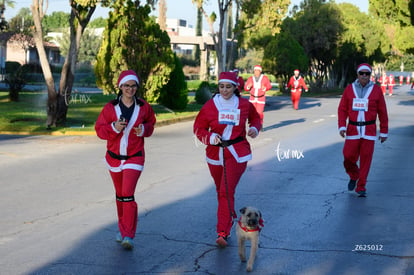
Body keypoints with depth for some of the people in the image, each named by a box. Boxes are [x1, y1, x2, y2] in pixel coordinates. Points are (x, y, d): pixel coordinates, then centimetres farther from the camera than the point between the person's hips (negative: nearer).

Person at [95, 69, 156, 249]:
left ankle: (128, 236, -11)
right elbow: (99, 130, -6)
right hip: (114, 157, 2)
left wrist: (143, 130, -10)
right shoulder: (110, 107, -5)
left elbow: (150, 124, 12)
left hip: (134, 157, -2)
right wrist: (114, 127, -24)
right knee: (119, 194, 15)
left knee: (128, 194, -14)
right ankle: (122, 228, 34)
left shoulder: (144, 107, -3)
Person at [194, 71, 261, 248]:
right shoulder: (210, 106, -2)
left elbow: (255, 118, 20)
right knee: (220, 189, 16)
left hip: (237, 154, -2)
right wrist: (210, 137, -18)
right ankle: (230, 217, 45)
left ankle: (223, 233, -16)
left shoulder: (244, 105, 0)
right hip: (215, 153, 3)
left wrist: (255, 128, -1)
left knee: (227, 191, -14)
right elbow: (199, 128, 1)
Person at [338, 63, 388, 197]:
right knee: (349, 158, -1)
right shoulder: (349, 89, 2)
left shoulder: (376, 90, -1)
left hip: (369, 130, -1)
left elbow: (382, 112, 3)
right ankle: (353, 176, 30)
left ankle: (361, 187, 10)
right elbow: (342, 109, 3)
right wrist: (342, 127, -10)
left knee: (365, 160, -2)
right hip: (353, 130, 1)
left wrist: (384, 132, 4)